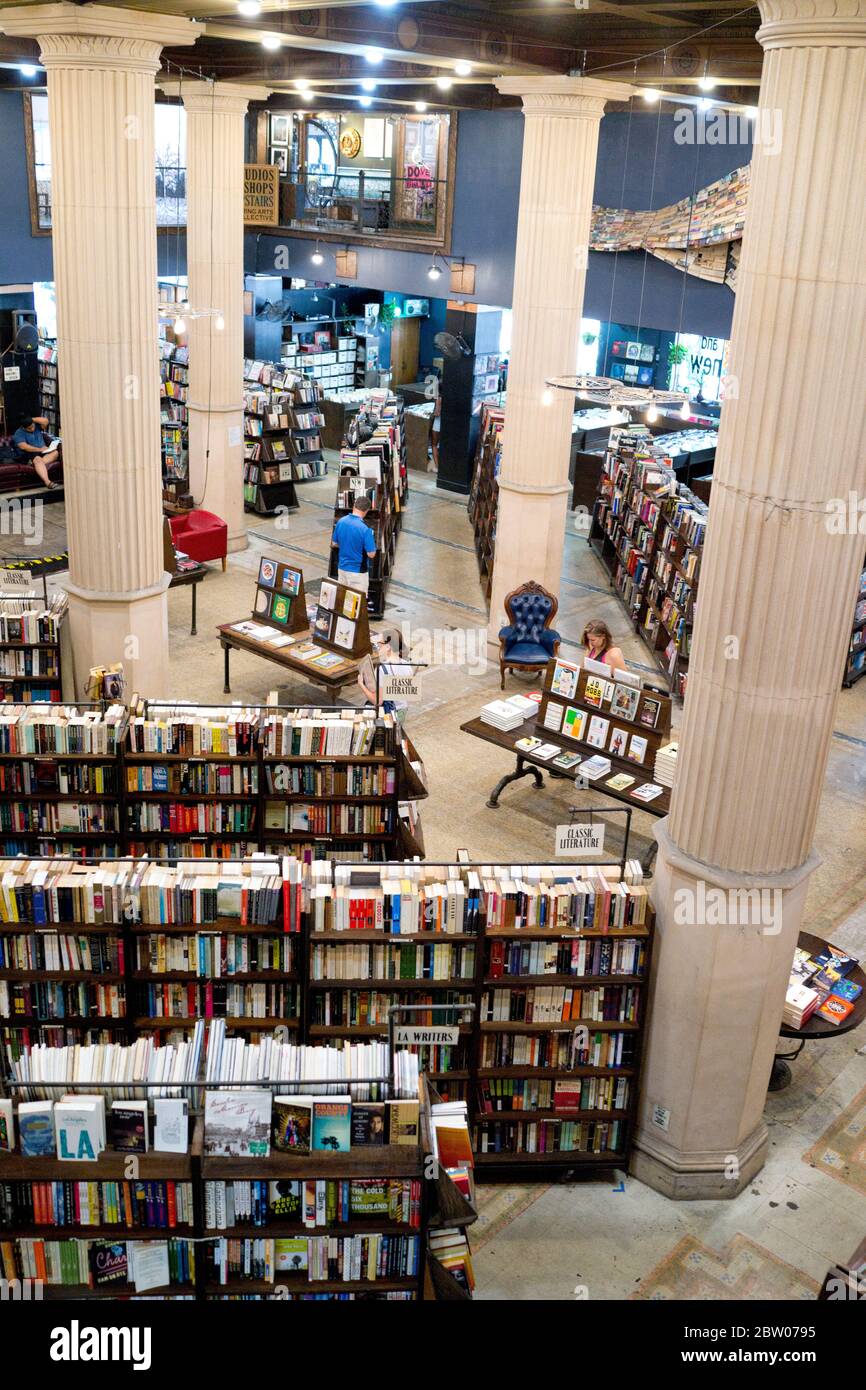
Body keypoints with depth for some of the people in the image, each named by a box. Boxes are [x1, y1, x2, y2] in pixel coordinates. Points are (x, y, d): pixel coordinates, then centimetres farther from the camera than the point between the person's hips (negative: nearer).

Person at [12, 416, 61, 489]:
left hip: (42, 452, 6)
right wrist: (40, 449, -22)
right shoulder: (18, 433, -5)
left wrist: (33, 419, -5)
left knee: (55, 452, -19)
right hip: (28, 455, -6)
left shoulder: (37, 427, 12)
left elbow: (45, 421, -3)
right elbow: (23, 446, -19)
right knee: (37, 459, -38)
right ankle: (47, 482, -60)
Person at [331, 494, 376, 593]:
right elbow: (371, 554, -17)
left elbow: (334, 544, 9)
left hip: (342, 568, 6)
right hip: (358, 571, -6)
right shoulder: (365, 529, -22)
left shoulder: (341, 521, -3)